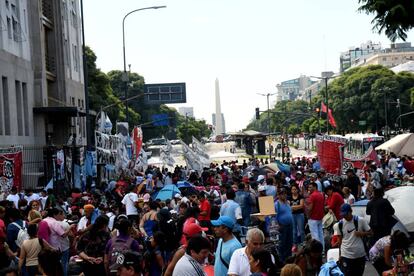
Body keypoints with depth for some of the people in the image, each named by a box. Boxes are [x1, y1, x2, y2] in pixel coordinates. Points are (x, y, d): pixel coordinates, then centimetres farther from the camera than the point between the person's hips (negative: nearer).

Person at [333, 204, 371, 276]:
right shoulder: (339, 224, -1)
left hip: (360, 254, 0)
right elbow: (340, 240, 8)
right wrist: (340, 254, 8)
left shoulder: (360, 220, -5)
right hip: (346, 255, 0)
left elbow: (369, 232, 4)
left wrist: (361, 233, -16)